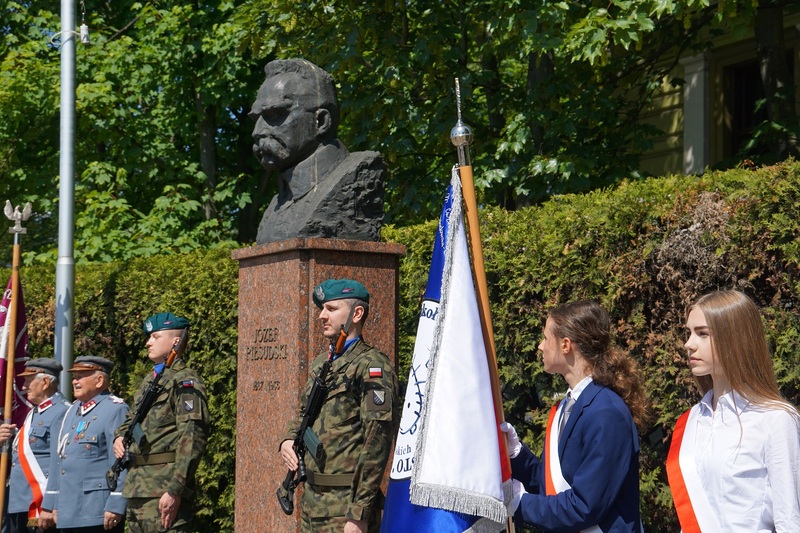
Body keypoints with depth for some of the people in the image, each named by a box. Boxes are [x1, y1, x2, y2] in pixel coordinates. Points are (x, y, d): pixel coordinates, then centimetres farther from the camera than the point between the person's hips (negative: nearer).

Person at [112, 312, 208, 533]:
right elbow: (132, 418, 34)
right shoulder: (149, 381, 19)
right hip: (137, 488, 10)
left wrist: (175, 490, -23)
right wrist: (119, 437, 10)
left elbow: (192, 439, -18)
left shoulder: (185, 382, -10)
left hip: (164, 491, -10)